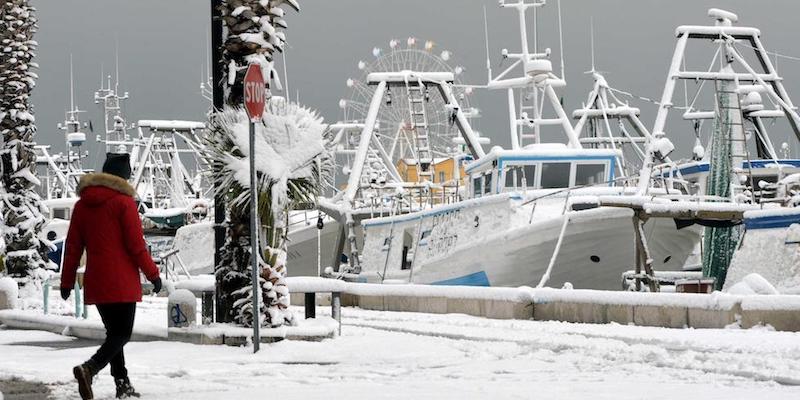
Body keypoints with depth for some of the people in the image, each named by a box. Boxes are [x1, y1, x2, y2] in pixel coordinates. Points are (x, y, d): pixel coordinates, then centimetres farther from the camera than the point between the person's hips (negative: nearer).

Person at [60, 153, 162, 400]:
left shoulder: (82, 205, 10)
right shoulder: (124, 202, -8)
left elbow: (73, 246, 11)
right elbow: (136, 244, -10)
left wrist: (67, 281, 15)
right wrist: (152, 274, -1)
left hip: (95, 283, 6)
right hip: (122, 282, -6)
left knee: (114, 332, 17)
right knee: (122, 333, -5)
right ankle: (89, 369, -27)